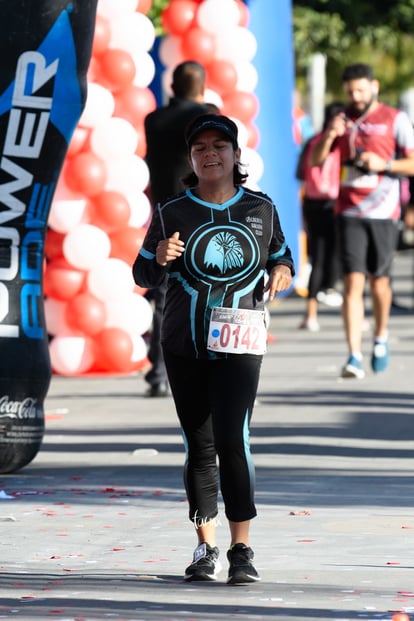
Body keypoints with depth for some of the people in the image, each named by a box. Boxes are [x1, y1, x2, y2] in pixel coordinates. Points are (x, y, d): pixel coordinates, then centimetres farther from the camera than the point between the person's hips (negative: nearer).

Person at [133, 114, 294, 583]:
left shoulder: (261, 210, 5)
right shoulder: (171, 214, 3)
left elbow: (281, 255, 19)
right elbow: (143, 276, 8)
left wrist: (282, 272, -5)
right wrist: (159, 258, -15)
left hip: (239, 343, -1)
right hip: (184, 345, 2)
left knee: (231, 439, -15)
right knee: (198, 445, 6)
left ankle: (241, 549, -11)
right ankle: (205, 548, 16)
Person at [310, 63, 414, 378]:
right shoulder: (343, 119, 11)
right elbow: (315, 160, 9)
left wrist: (384, 164, -18)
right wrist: (330, 135, -9)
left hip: (383, 212, -2)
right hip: (350, 213, 2)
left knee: (380, 280, 5)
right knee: (353, 282, -8)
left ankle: (381, 337, 32)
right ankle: (354, 356, -12)